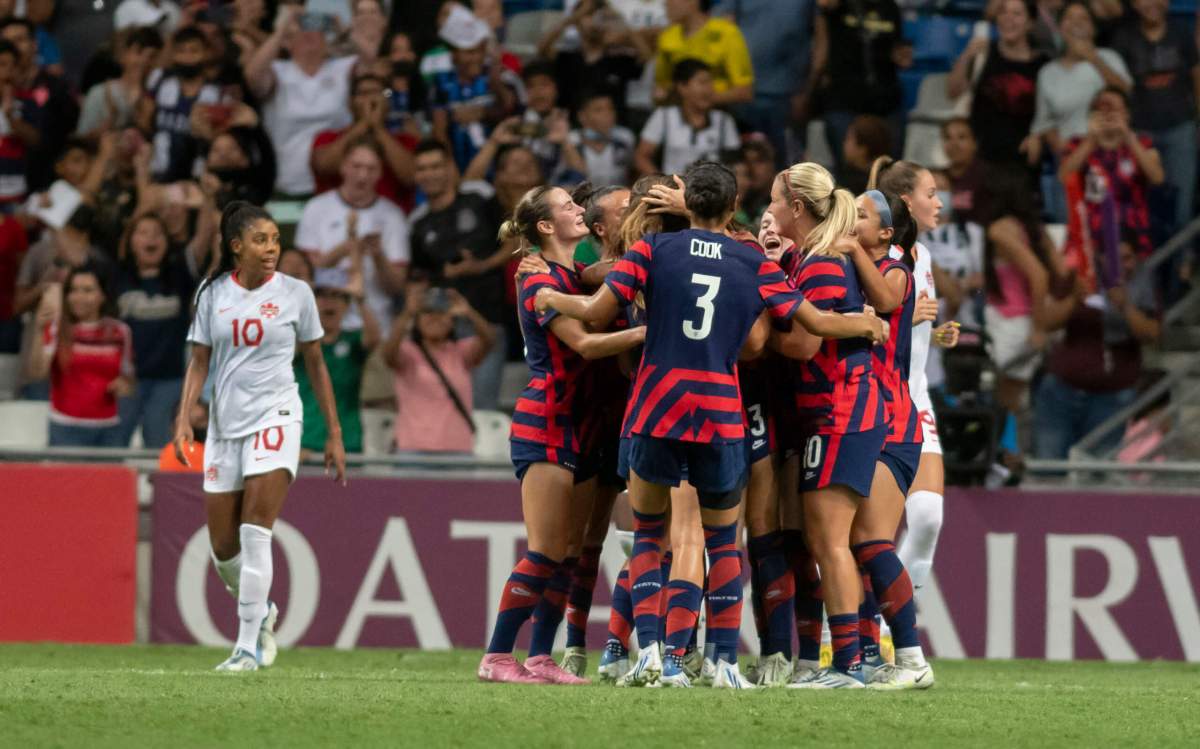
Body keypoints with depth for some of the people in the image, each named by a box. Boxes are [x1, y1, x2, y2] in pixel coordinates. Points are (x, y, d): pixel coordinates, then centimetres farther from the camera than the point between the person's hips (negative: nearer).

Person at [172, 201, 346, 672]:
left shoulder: (295, 293, 2)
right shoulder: (213, 292, 5)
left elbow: (315, 364, 9)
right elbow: (199, 361, 7)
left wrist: (334, 434, 9)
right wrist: (184, 417, -8)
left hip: (275, 417, -3)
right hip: (225, 422, 3)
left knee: (254, 535, -17)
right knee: (223, 549, 4)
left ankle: (248, 647, -15)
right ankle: (261, 613, 33)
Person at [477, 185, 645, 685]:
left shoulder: (576, 276, 16)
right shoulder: (541, 282, -12)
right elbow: (585, 343, -20)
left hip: (566, 424, 9)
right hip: (544, 423, -9)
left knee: (563, 551, 6)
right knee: (545, 551, -9)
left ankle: (540, 659, 7)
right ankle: (497, 658, -6)